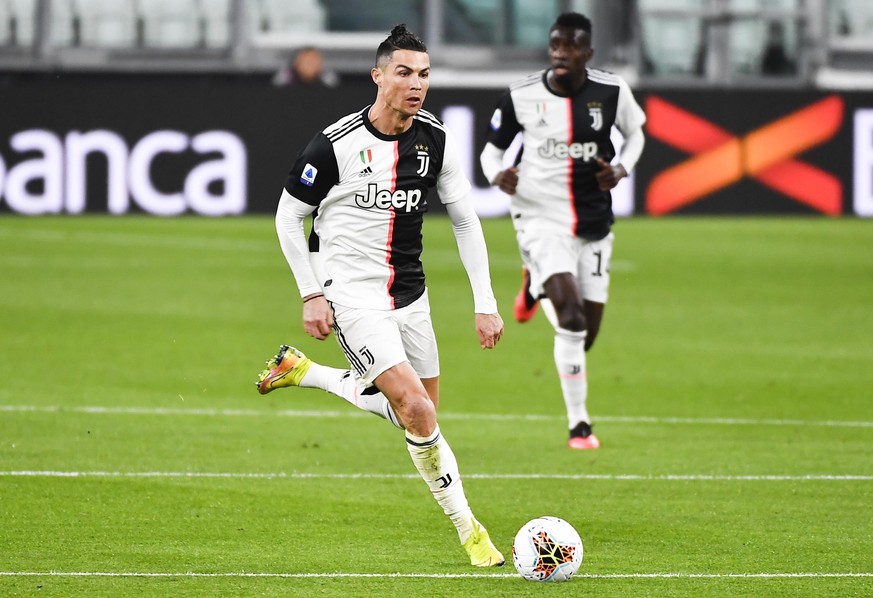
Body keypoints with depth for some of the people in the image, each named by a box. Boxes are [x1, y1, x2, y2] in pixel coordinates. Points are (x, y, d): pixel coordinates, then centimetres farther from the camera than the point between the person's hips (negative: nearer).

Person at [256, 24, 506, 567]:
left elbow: (466, 222, 8)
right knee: (415, 407, -20)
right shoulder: (337, 144, -14)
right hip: (352, 294, -6)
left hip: (409, 293, 6)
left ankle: (301, 372, 27)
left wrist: (486, 303, 3)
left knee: (419, 410, 10)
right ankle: (467, 526, -4)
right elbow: (288, 216, -3)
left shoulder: (437, 140, -1)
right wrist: (311, 294, -7)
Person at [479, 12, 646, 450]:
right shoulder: (520, 96, -8)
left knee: (585, 334, 8)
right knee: (572, 320, -22)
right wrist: (498, 174, -18)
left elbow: (635, 133, 14)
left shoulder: (611, 92, -5)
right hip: (541, 218, -3)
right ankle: (578, 425, -12)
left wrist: (622, 169, -7)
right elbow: (492, 148, 5)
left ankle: (537, 286, 42)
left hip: (594, 224, 3)